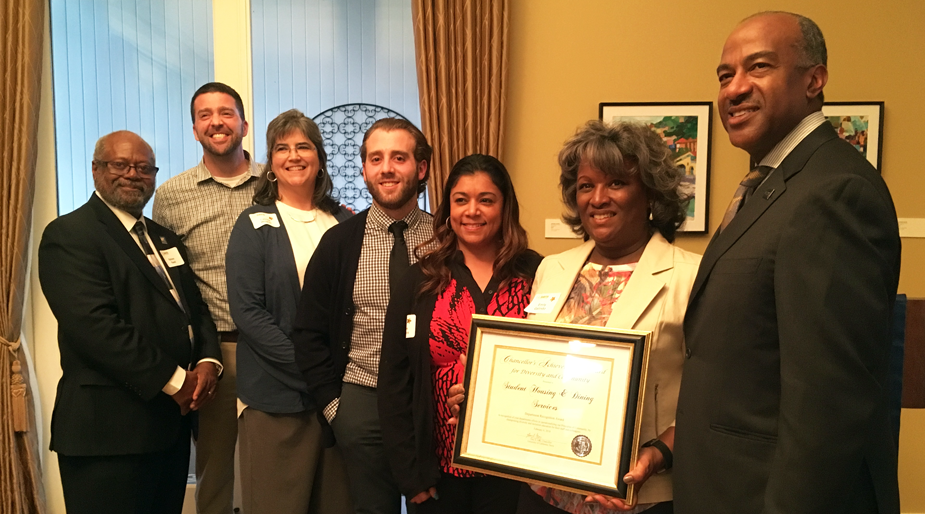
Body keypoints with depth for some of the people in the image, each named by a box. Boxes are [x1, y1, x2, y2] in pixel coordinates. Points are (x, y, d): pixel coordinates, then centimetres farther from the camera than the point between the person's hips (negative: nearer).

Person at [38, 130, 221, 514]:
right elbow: (95, 325, -20)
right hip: (109, 429, -8)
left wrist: (208, 361, -7)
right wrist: (174, 380, -18)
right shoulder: (69, 234, -9)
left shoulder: (164, 238, 17)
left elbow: (196, 306, 13)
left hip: (170, 421, 8)